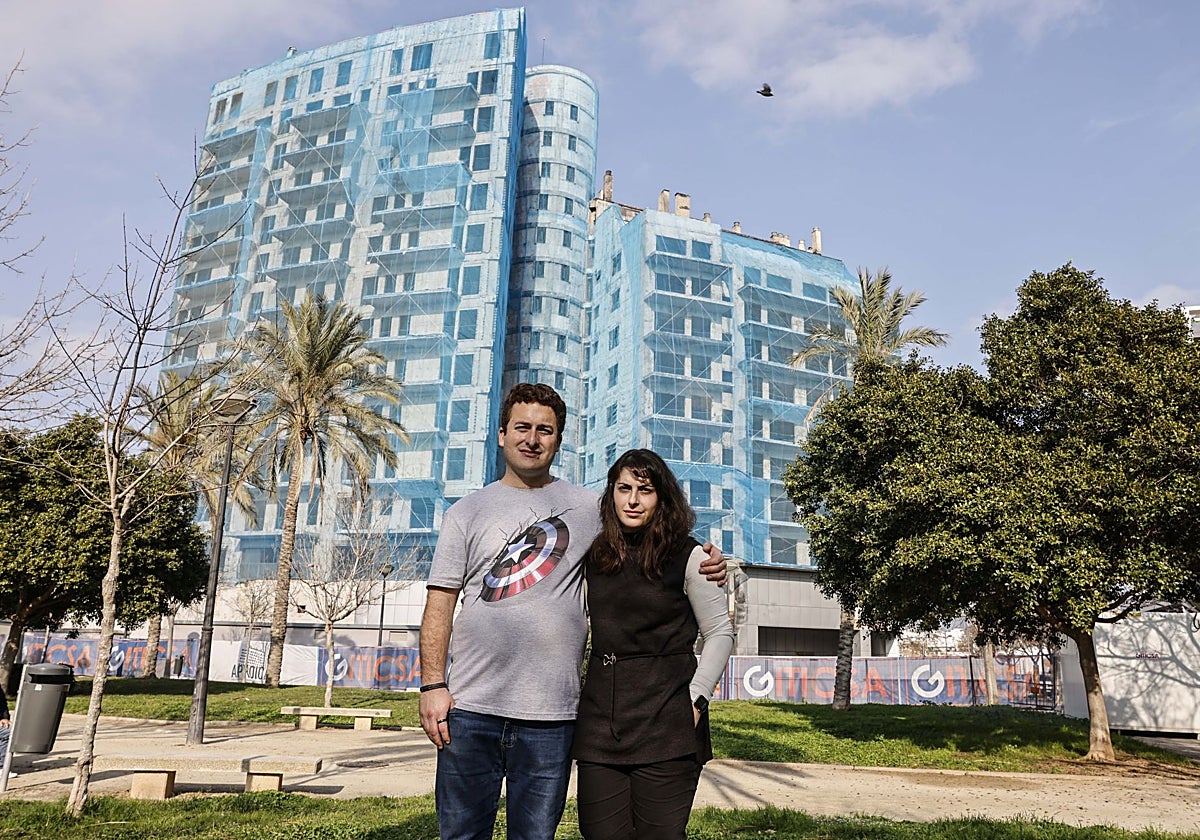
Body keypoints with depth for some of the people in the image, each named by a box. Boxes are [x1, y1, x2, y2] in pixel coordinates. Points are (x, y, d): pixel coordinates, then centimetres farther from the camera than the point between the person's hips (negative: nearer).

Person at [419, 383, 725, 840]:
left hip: (551, 714, 0)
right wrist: (432, 684, -5)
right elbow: (440, 603, 5)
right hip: (470, 706, 0)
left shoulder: (589, 508, 8)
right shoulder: (467, 511, 8)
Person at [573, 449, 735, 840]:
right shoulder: (596, 554, 9)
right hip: (601, 717, 4)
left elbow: (721, 633, 0)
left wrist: (696, 699, -8)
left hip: (666, 720, -4)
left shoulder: (686, 555, -3)